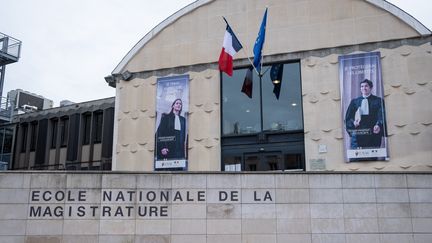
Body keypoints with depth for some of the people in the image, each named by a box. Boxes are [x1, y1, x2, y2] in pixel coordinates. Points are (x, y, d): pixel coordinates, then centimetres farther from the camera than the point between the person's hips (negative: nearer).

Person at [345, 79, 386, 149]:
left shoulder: (378, 100, 11)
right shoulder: (354, 101, 18)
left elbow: (381, 116, -1)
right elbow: (348, 118, 13)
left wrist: (378, 125, -20)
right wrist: (353, 122, -9)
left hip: (373, 135, -1)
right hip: (357, 135, 1)